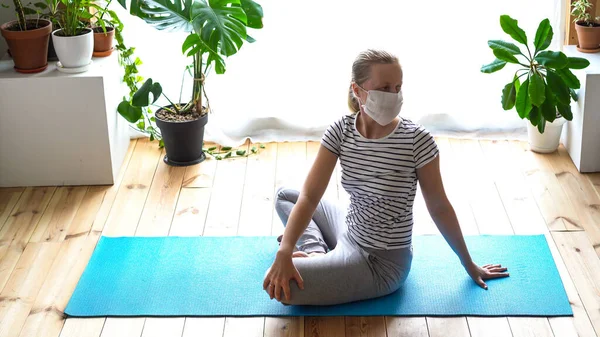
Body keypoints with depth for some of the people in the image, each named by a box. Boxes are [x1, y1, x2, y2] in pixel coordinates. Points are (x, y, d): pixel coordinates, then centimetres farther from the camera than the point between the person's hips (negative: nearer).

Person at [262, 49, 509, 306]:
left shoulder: (417, 141, -22)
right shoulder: (341, 131, -10)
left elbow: (439, 207, -10)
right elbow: (310, 196, -15)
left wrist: (469, 265, 0)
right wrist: (284, 253, -30)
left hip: (383, 262, -6)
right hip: (350, 231, 6)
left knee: (280, 289, -22)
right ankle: (318, 252, 1)